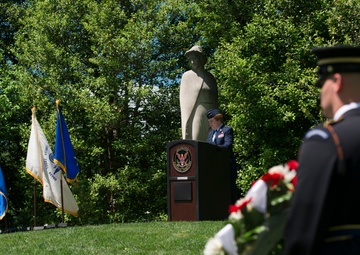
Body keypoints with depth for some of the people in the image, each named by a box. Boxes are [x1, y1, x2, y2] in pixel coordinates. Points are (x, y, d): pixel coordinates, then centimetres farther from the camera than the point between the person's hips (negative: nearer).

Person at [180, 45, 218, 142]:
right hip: (194, 115, -4)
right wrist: (186, 124, -11)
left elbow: (215, 100, 15)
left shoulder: (210, 77, 17)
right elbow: (184, 101, 0)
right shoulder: (187, 76, 6)